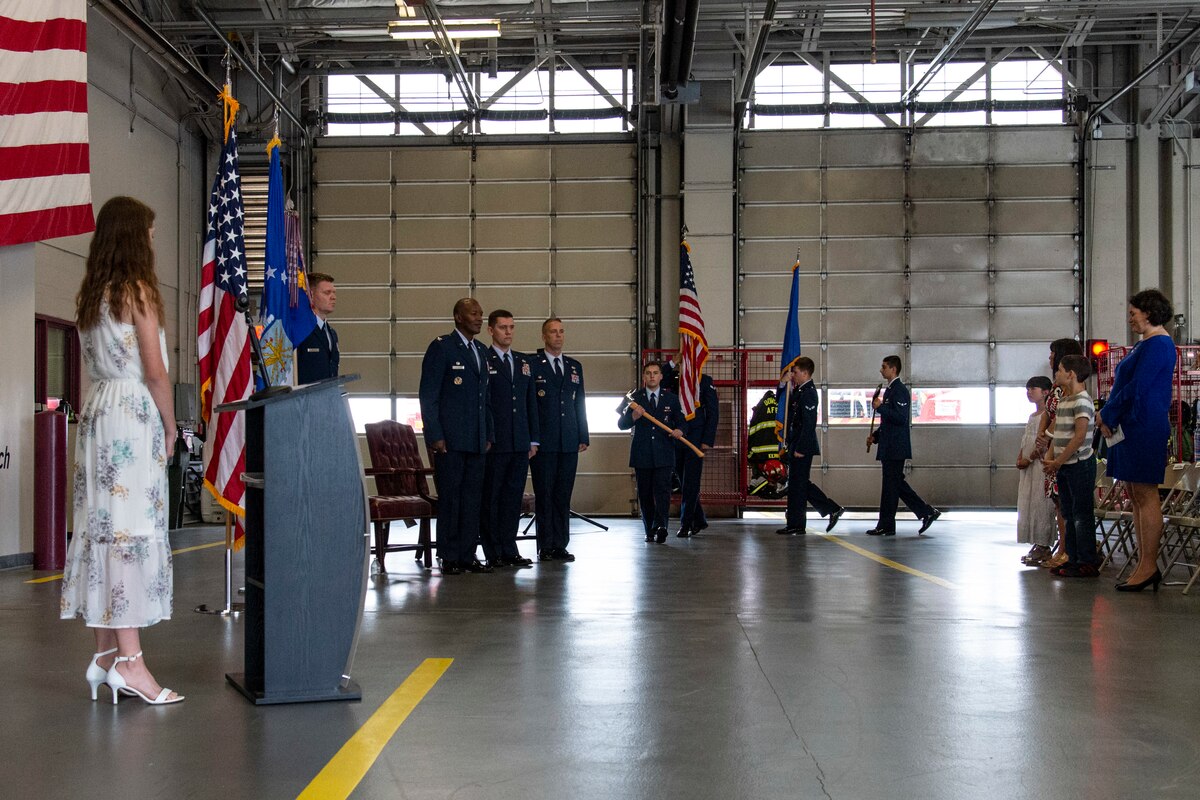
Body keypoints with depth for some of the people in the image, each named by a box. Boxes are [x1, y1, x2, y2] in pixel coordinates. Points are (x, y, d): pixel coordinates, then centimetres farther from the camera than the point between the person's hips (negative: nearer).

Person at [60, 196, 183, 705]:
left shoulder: (89, 295, 14)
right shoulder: (138, 290, -8)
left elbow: (92, 362, 15)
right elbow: (155, 372, -11)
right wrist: (170, 427, 0)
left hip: (96, 411, 8)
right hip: (134, 414, -8)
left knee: (100, 526, 7)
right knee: (132, 527, -9)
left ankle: (105, 655, 11)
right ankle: (129, 660, -10)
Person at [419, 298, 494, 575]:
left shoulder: (481, 351, 17)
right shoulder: (441, 347, -5)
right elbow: (428, 396, -8)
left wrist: (488, 434, 16)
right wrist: (435, 436, -14)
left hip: (476, 440, 7)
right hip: (449, 439, -7)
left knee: (473, 498, 7)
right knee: (449, 498, -2)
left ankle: (467, 555, 13)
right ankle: (449, 557, 5)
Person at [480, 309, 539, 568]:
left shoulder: (525, 362, 15)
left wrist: (533, 440, 12)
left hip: (520, 444, 6)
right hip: (493, 444, -5)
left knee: (513, 497, 8)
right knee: (491, 499, 0)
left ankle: (509, 551, 14)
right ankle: (494, 554, 5)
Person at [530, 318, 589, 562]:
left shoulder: (575, 367, 16)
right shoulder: (531, 365, -1)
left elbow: (580, 403, 17)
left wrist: (583, 437, 11)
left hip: (569, 443, 5)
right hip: (543, 443, -4)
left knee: (563, 496, 6)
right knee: (544, 495, 0)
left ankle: (560, 545, 11)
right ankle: (545, 547, 5)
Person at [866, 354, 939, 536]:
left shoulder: (900, 390, -13)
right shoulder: (890, 390, 18)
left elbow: (900, 418, -23)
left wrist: (880, 407, -19)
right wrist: (875, 435, 16)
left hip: (895, 448, -10)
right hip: (890, 447, 10)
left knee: (891, 485, -4)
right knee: (897, 484, 12)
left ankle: (886, 526, 1)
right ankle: (927, 512, 15)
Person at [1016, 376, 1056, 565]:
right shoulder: (1032, 416, 18)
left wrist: (1029, 459, -16)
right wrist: (1020, 458, 6)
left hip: (1040, 465, -10)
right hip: (1028, 467, 10)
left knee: (1040, 504, -7)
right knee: (1028, 505, 9)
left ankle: (1044, 546, -3)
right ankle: (1036, 545, 15)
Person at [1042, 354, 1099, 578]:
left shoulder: (1082, 401, -15)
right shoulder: (1063, 401, 14)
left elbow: (1080, 436, -21)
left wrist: (1057, 462, -18)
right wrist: (1049, 457, 2)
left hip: (1079, 464, -9)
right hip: (1064, 467, 9)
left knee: (1082, 515, -5)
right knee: (1069, 515, 13)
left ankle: (1088, 563, -1)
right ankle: (1073, 559, 20)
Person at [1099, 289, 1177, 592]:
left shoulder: (1158, 344, -12)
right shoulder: (1144, 344, 19)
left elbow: (1136, 388, -18)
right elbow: (1126, 385, 20)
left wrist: (1108, 416, -10)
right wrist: (1107, 414, 6)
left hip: (1145, 428, -10)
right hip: (1132, 427, 10)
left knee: (1145, 495, -7)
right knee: (1137, 496, 9)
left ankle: (1148, 566, -4)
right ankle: (1144, 566, 12)